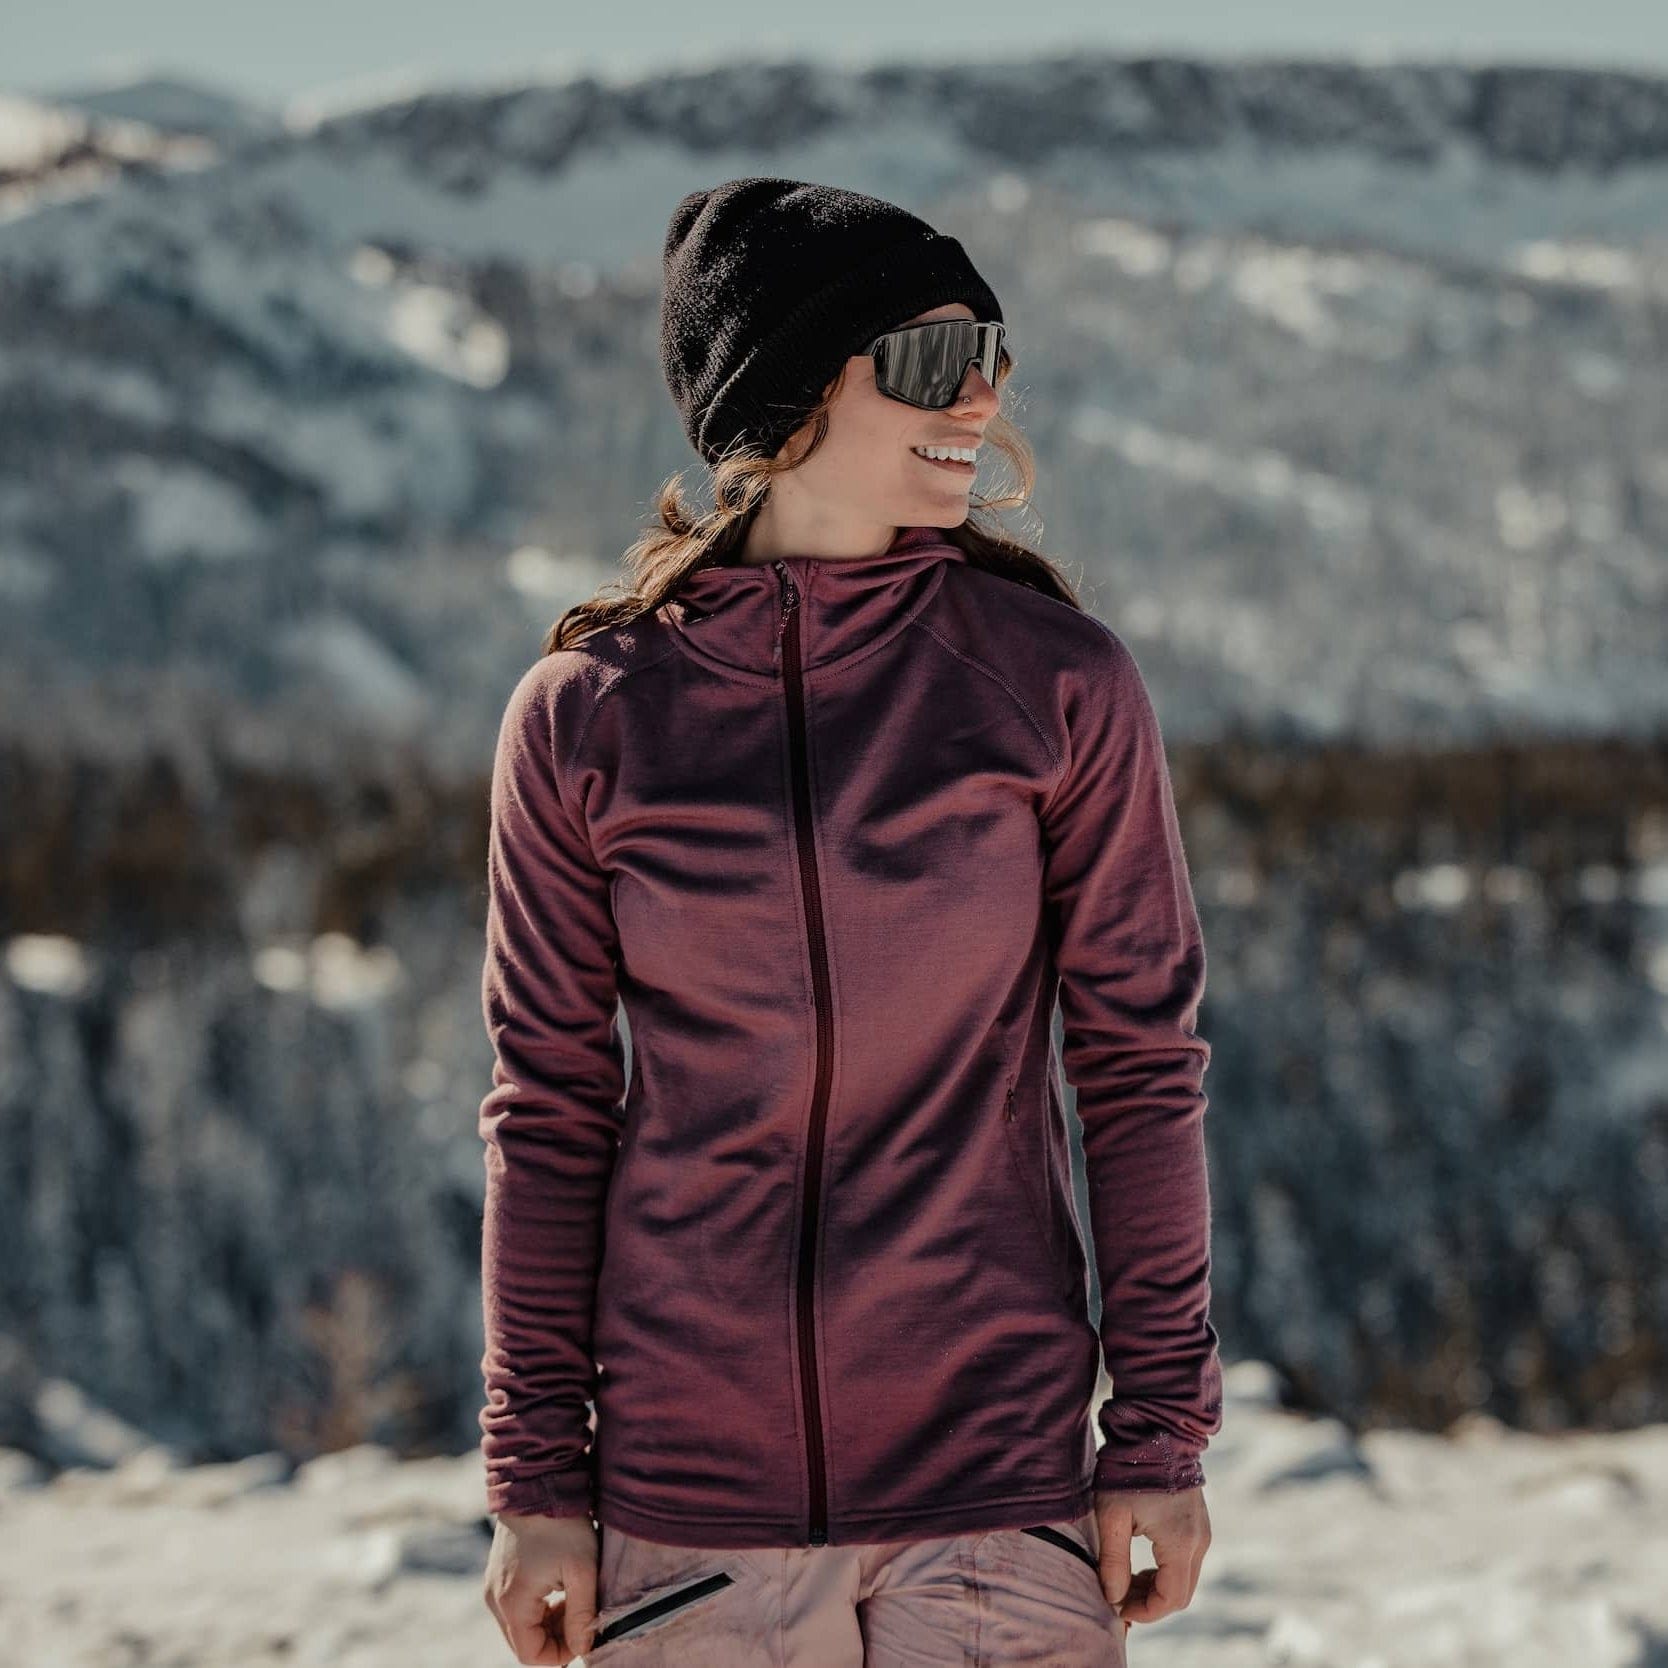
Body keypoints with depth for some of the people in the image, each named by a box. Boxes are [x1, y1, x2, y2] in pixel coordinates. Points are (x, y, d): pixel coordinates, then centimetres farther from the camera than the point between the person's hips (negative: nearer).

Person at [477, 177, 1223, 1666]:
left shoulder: (1057, 679, -2)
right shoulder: (585, 715, -1)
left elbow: (1141, 1061, 1)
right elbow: (550, 1108, 3)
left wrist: (1161, 1435, -1)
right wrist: (537, 1481, 3)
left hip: (995, 1487, 0)